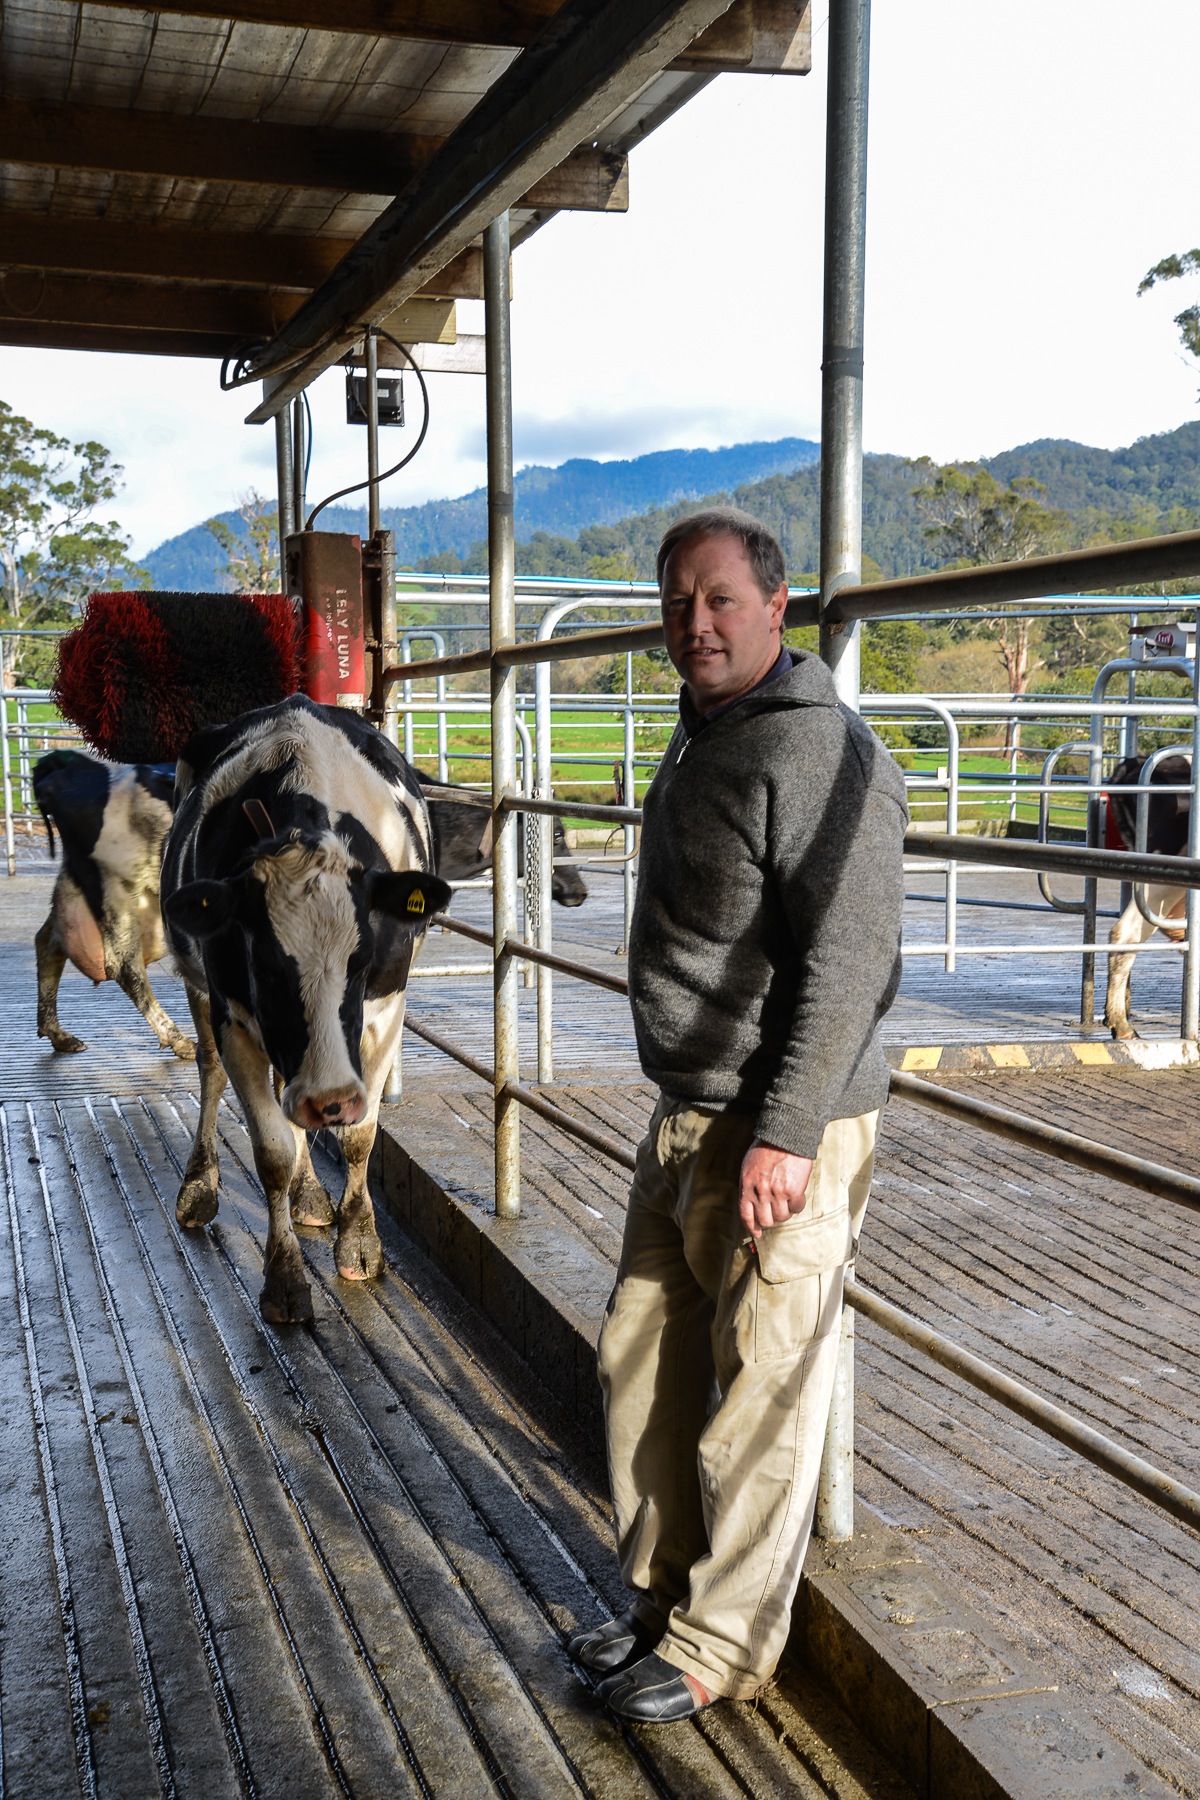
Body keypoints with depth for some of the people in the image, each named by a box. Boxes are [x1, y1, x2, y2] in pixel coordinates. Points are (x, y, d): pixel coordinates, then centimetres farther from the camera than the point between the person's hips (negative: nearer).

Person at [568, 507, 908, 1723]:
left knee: (758, 1396, 3)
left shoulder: (822, 752, -17)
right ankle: (663, 1593, 34)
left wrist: (785, 1134, -24)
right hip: (686, 1119, 9)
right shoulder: (700, 741, 13)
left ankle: (722, 1645, 20)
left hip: (782, 1134, -9)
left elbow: (849, 964, -22)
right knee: (644, 1361, 17)